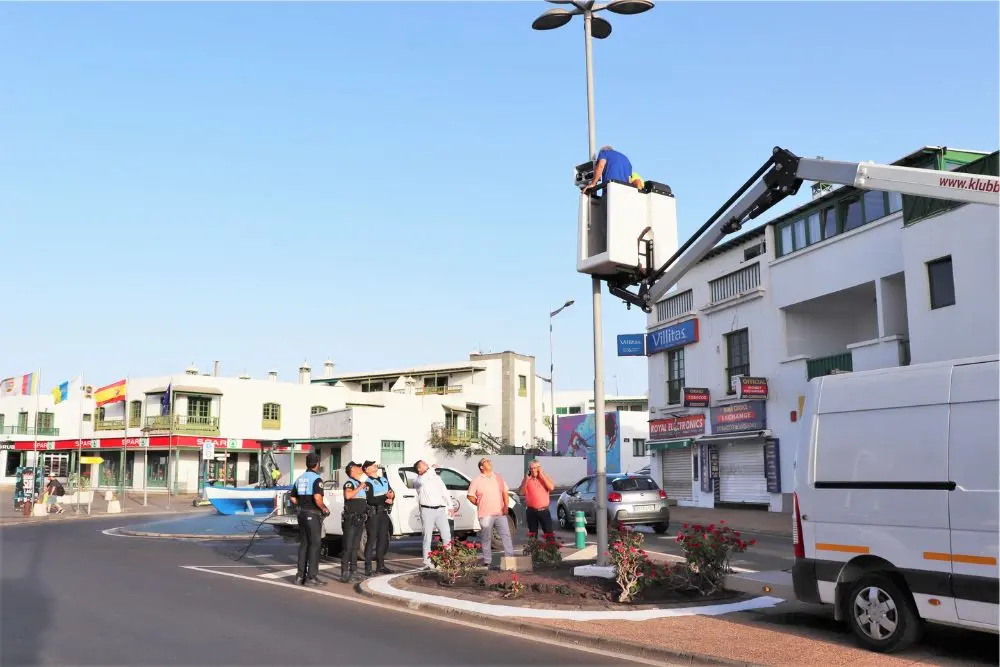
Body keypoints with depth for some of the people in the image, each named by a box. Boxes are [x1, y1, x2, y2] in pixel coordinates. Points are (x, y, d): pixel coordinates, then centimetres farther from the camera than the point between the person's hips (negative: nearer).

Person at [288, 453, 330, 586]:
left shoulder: (300, 478, 12)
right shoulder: (316, 479, -13)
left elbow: (292, 497, 15)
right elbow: (317, 497, -26)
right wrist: (324, 508, -11)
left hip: (302, 514, 8)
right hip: (313, 514, -8)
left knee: (303, 544, 13)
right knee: (314, 545, -3)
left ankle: (301, 574, 15)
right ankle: (312, 576, -3)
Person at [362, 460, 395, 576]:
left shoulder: (384, 480, 19)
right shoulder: (368, 483, -6)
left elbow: (392, 492, 18)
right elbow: (370, 499, -17)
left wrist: (391, 495, -6)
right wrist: (385, 499, -23)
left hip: (384, 513, 7)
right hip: (373, 513, -7)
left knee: (383, 539, 11)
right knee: (372, 540, -7)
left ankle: (380, 566, 19)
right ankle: (368, 567, -4)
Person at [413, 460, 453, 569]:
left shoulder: (436, 478, 18)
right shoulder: (417, 481, 2)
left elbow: (444, 491, 20)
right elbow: (422, 481, -24)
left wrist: (450, 504, 9)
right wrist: (431, 470, -18)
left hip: (440, 510, 4)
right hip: (427, 511, -4)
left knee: (447, 535, 2)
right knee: (428, 537, -2)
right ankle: (427, 562, 2)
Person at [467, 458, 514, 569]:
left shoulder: (498, 477, 9)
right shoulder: (477, 481, -3)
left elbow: (505, 491, 14)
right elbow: (470, 496, 1)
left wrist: (506, 505, 3)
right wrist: (480, 505, -1)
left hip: (500, 513, 4)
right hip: (485, 515, -4)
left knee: (506, 535, 1)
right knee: (486, 539, 2)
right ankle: (488, 562, 8)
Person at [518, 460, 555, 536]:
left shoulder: (545, 477, 4)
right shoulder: (526, 479, 6)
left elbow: (551, 487, -15)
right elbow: (521, 492, -3)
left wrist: (542, 475, -15)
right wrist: (526, 480, -11)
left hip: (544, 510, -1)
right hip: (531, 511, 1)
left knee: (549, 532, -4)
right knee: (532, 533, 9)